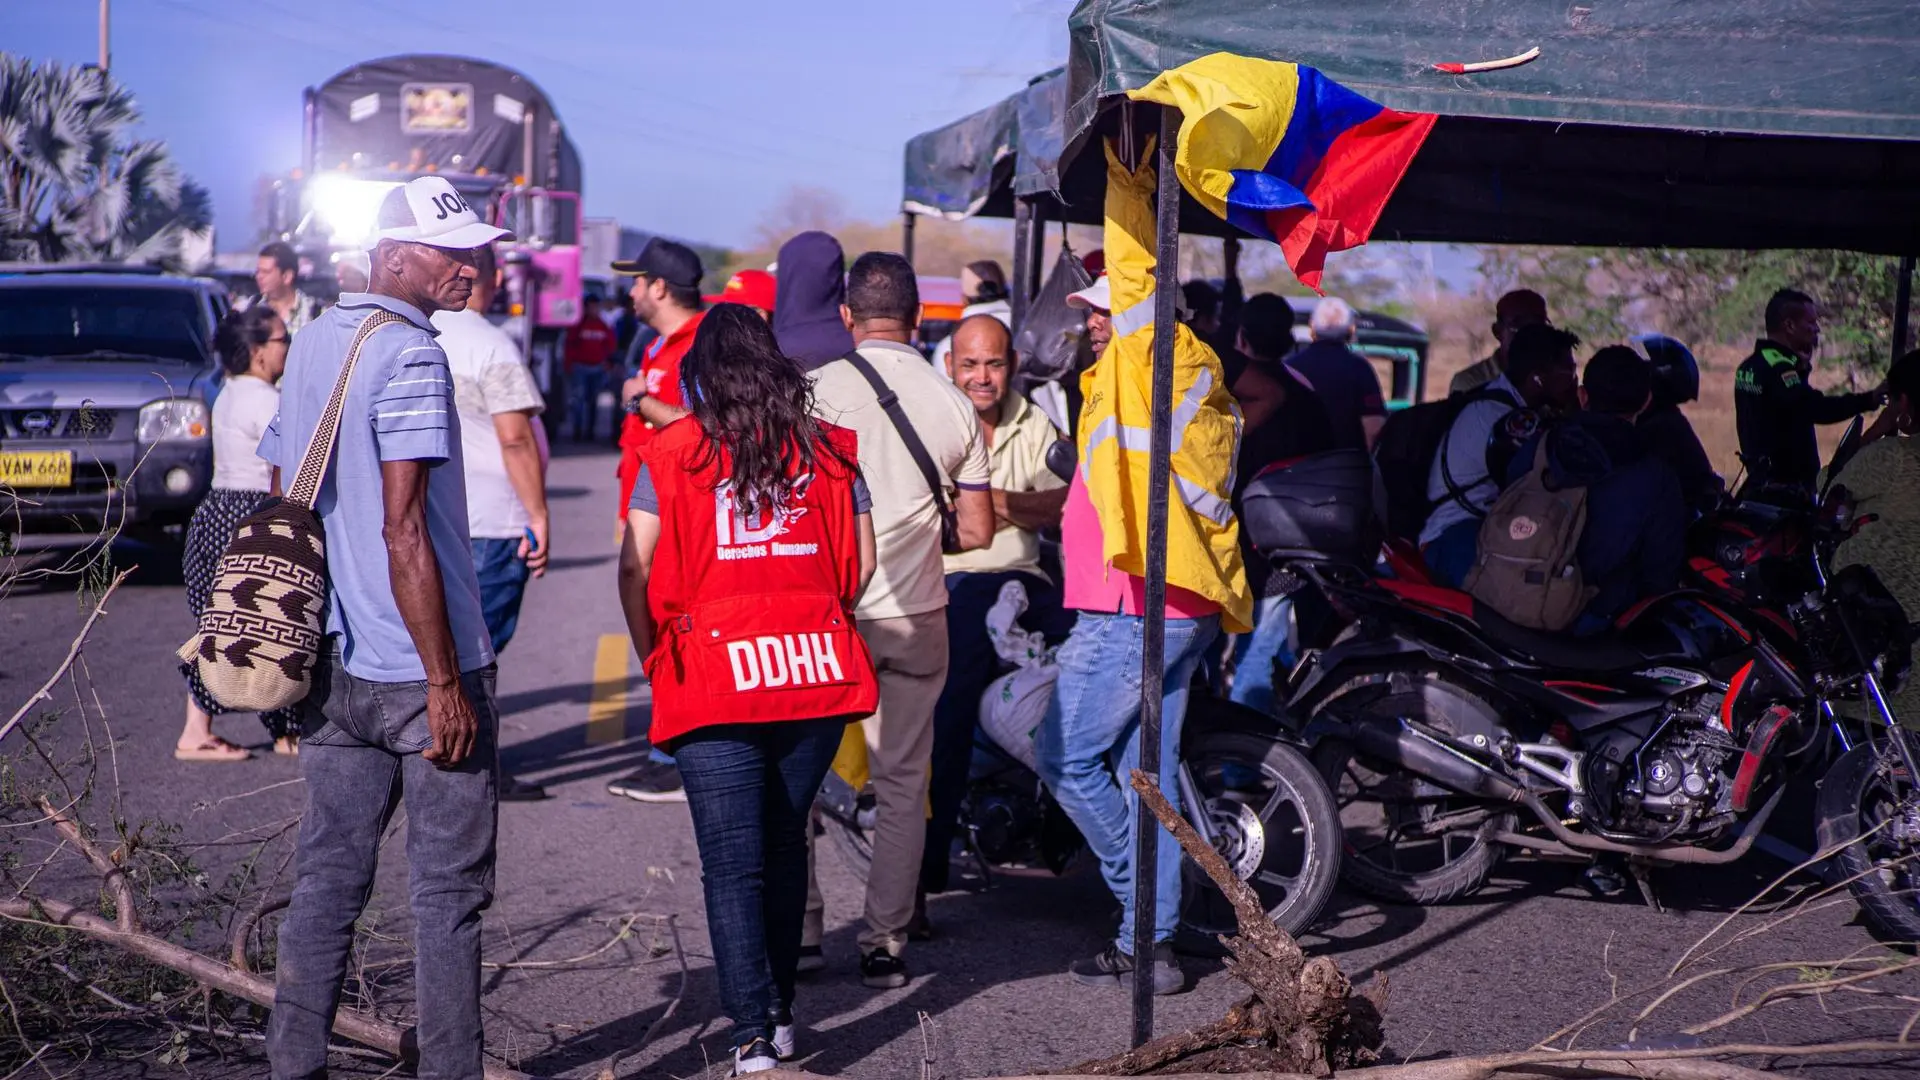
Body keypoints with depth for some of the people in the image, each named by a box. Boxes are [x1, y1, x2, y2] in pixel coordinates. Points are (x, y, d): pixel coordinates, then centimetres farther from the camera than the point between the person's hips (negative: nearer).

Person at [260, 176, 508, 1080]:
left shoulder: (310, 344, 12)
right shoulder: (409, 357, -15)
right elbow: (403, 533, -20)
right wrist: (447, 682, -17)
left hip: (331, 666, 8)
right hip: (416, 670, -8)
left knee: (329, 876, 13)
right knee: (449, 889, 2)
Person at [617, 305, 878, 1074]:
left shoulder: (671, 451, 0)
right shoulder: (828, 449, 7)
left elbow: (635, 569, -5)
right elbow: (861, 562, 7)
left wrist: (653, 657, 8)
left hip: (715, 679, -3)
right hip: (819, 670, 3)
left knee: (732, 863, 0)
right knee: (784, 842, 18)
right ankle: (779, 1009, 26)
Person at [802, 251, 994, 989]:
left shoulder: (821, 387, -7)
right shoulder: (953, 403, 3)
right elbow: (978, 529, 6)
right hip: (919, 615, 3)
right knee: (902, 782, 10)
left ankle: (800, 931, 11)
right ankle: (886, 945, 11)